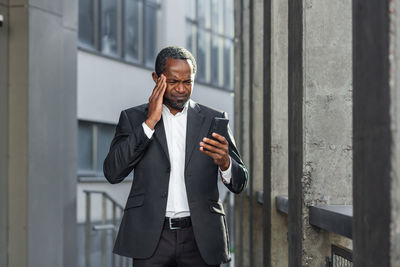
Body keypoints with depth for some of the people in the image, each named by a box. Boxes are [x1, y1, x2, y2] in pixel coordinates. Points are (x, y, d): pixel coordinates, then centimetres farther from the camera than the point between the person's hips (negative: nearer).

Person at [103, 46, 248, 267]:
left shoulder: (213, 120, 9)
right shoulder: (134, 118, 7)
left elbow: (239, 184, 5)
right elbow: (112, 172, -7)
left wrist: (224, 162, -18)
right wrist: (150, 122, -10)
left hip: (200, 239, 1)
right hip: (151, 240, -1)